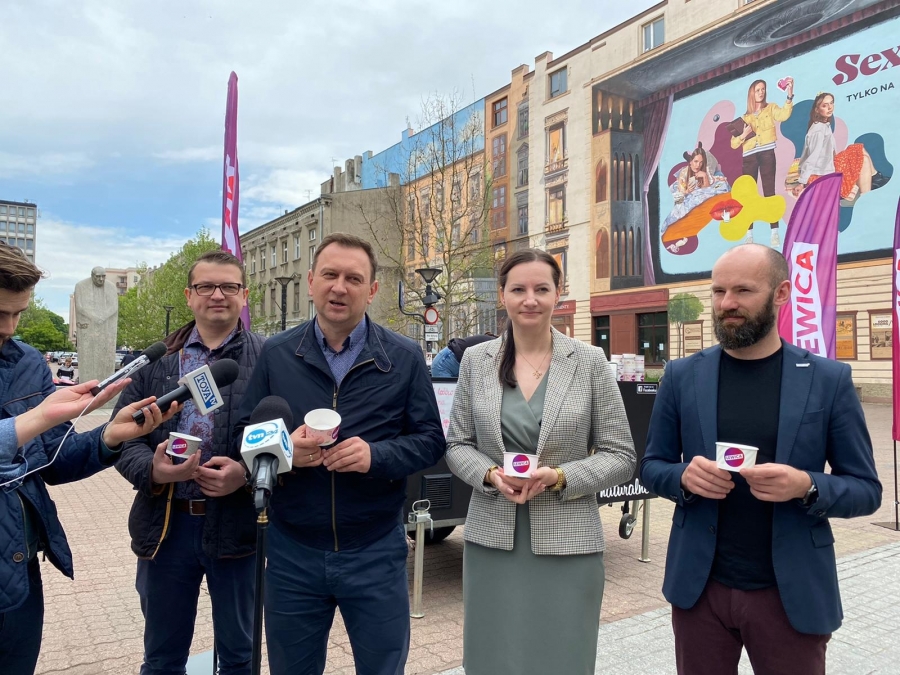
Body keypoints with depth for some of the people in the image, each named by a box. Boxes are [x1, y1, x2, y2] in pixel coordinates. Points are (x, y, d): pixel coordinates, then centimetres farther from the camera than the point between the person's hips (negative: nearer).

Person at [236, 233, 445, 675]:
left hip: (376, 552, -1)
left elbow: (430, 440, -2)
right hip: (291, 552, 2)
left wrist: (376, 455, -21)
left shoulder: (404, 358, -3)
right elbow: (244, 434, 4)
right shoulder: (275, 355, 0)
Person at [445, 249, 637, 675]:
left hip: (567, 544, -1)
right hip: (492, 540, 2)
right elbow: (457, 444, 6)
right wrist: (491, 475, -13)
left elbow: (621, 457, -2)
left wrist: (560, 477, -17)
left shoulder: (590, 362, -3)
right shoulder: (476, 360, 2)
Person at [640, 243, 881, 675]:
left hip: (792, 593, -1)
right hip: (700, 587, 1)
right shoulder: (682, 376, -1)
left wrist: (807, 487, -21)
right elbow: (651, 467, 5)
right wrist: (684, 476, -17)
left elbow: (867, 489, -1)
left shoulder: (830, 379, -4)